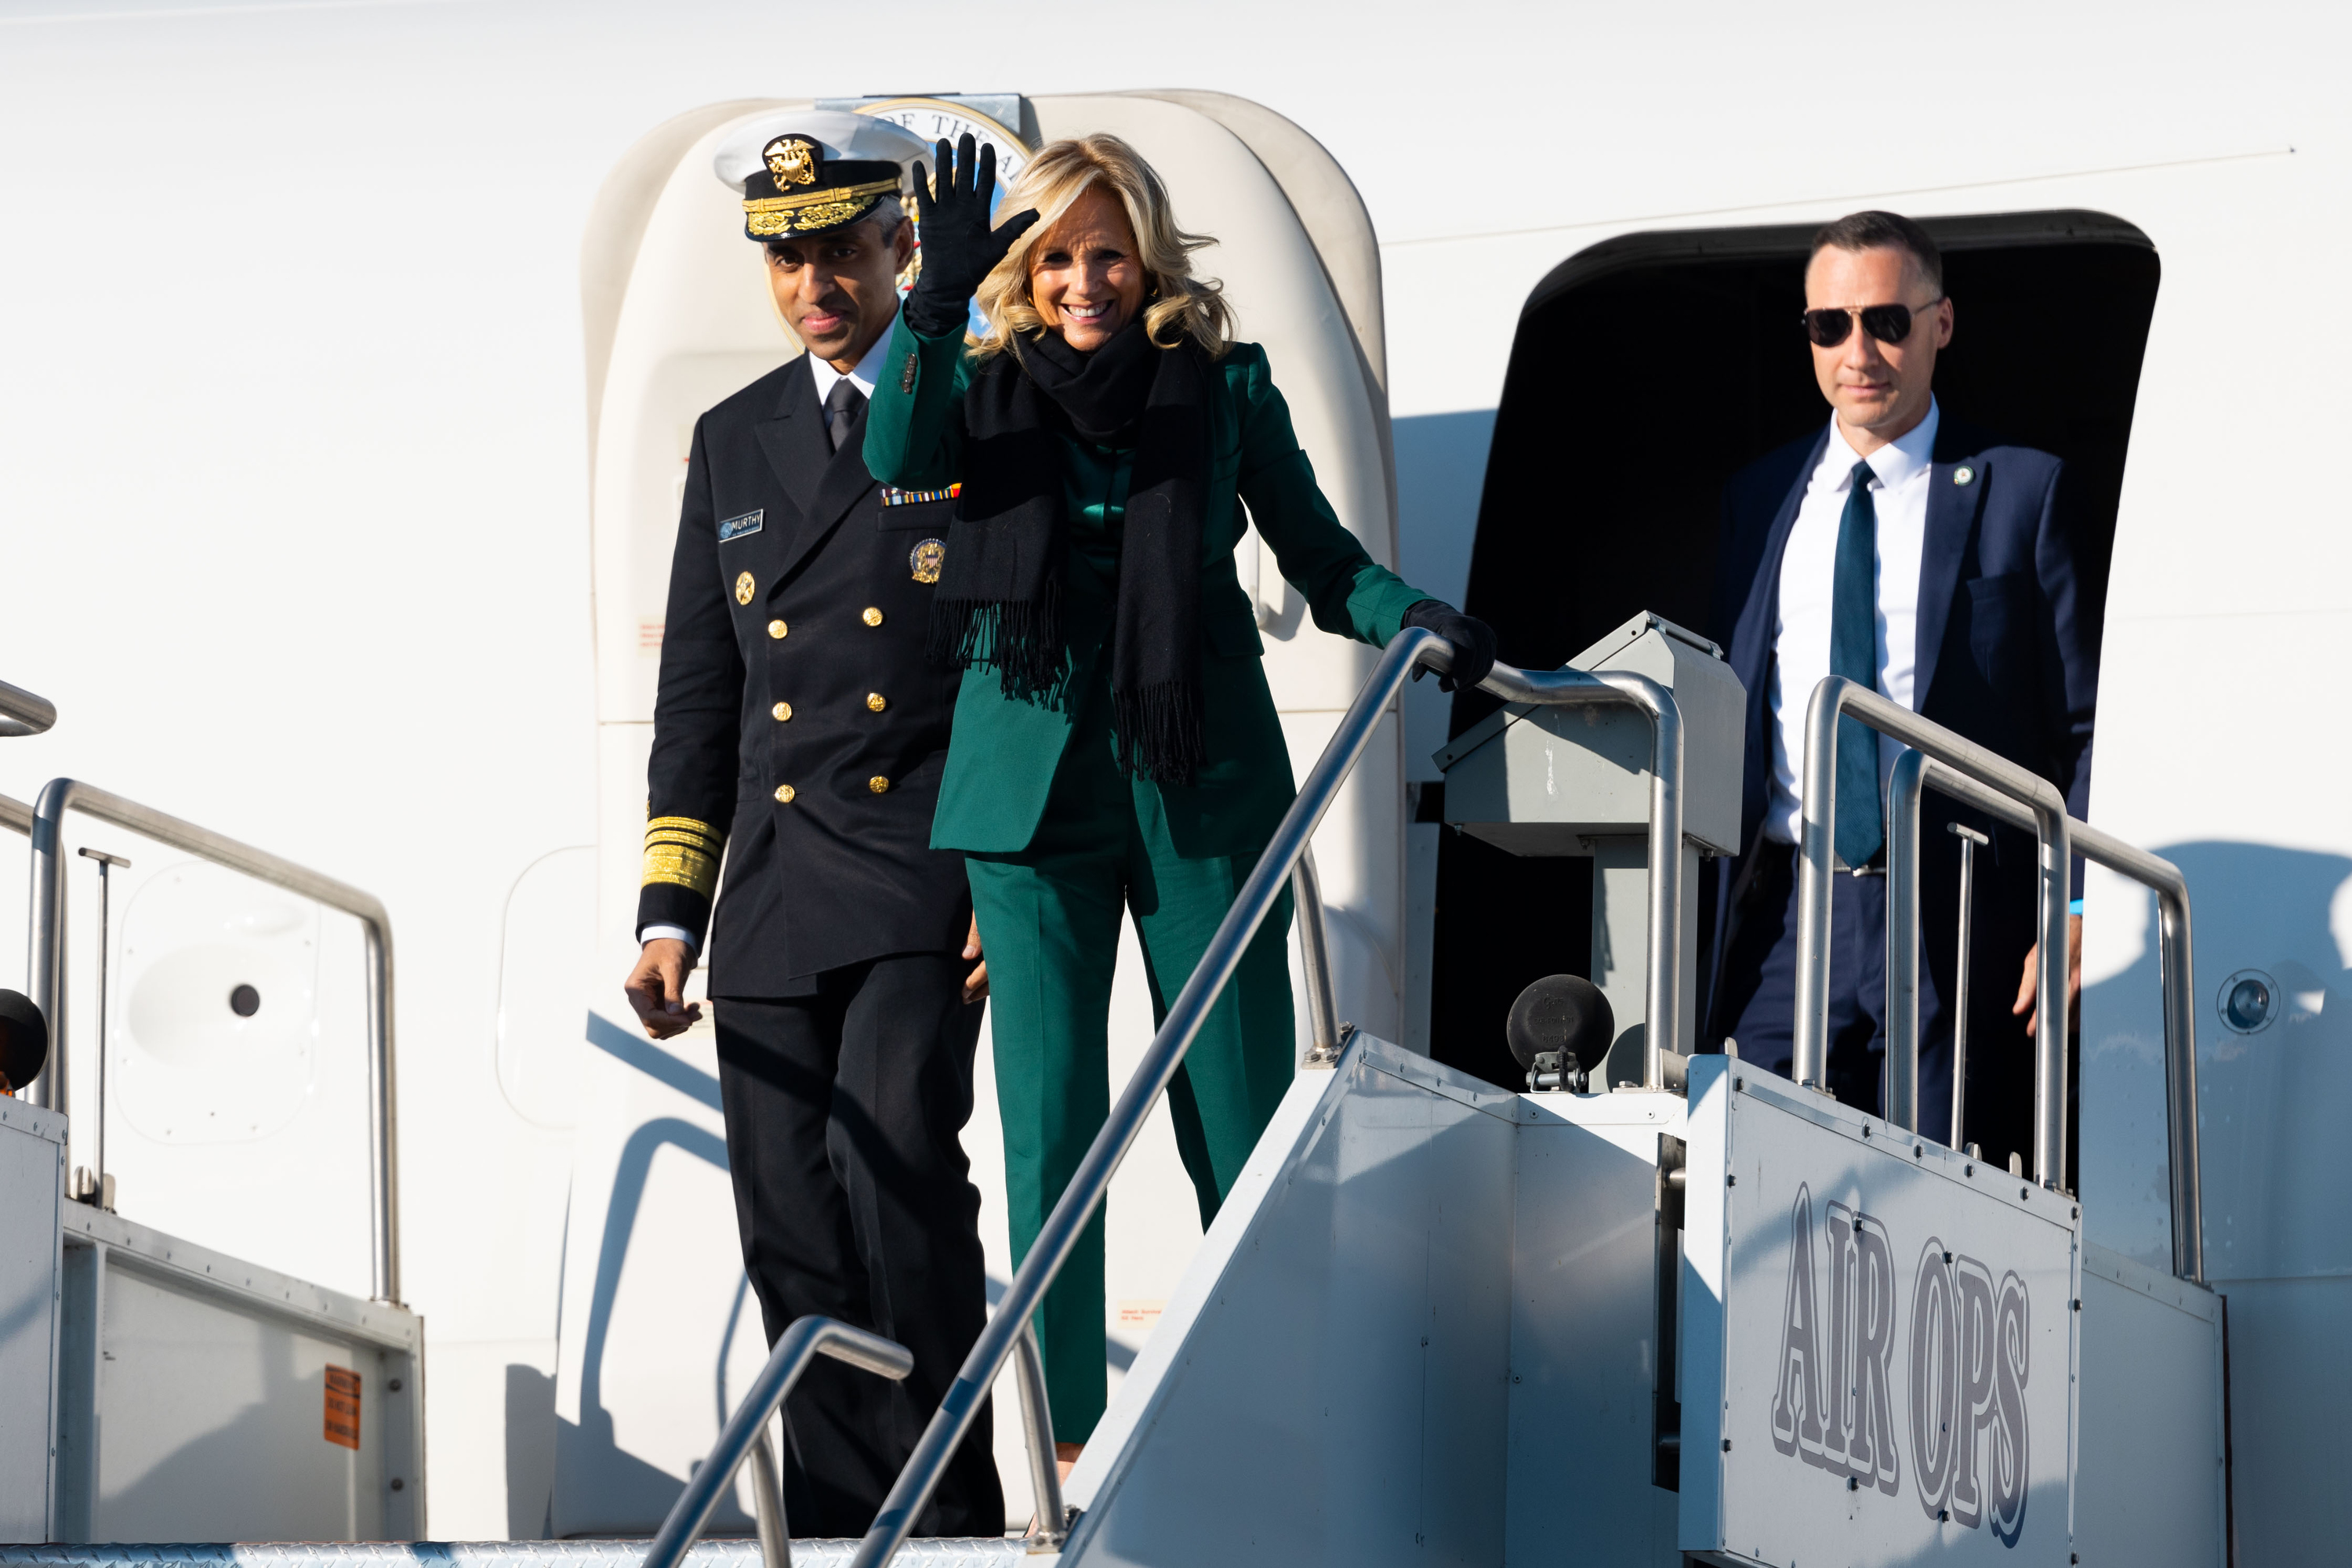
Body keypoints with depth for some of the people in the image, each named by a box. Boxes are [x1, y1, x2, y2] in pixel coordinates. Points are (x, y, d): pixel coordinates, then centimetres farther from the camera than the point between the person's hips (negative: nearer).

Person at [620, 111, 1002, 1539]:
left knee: (895, 1143, -23)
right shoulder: (736, 443, 17)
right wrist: (670, 914, 10)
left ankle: (952, 1511, -18)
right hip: (776, 886, 5)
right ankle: (842, 1540, 5)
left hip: (931, 874, -5)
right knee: (795, 1237, 1)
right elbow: (699, 691, 18)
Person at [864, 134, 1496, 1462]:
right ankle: (1072, 1439, 7)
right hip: (1035, 790, 1)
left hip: (1200, 787, 0)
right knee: (1050, 1129, 1)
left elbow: (1317, 551, 9)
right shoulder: (988, 386, 4)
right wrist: (938, 300, -31)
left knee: (1240, 1124, 0)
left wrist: (1416, 616, -10)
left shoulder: (1225, 387, 3)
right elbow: (900, 455, -17)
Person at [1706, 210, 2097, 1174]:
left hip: (1959, 920, -3)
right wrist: (1715, 923, 7)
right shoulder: (1760, 500, 16)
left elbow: (2088, 720, 0)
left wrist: (2074, 912, -11)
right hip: (1790, 914, 3)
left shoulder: (2023, 492, 4)